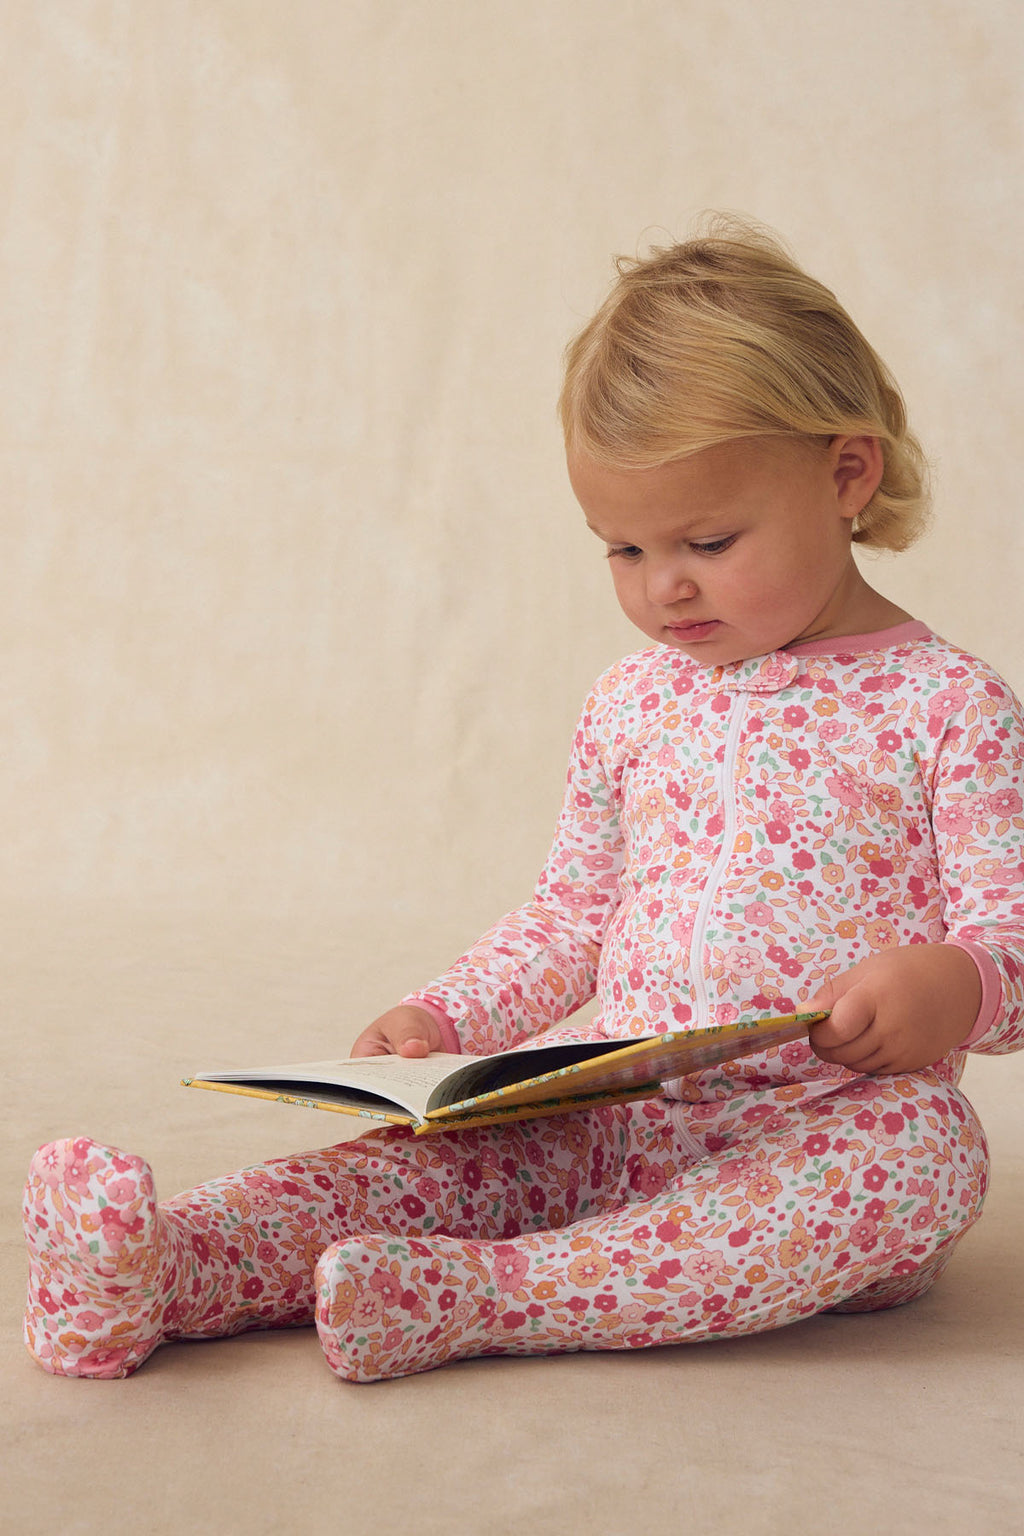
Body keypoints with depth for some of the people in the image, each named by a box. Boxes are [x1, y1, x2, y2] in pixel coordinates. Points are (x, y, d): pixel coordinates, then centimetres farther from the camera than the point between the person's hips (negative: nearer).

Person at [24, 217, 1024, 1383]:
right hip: (623, 1119, 5)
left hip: (838, 1130, -4)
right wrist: (444, 1021, 4)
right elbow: (570, 918, 20)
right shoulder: (631, 705, 12)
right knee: (442, 1151, -18)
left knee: (922, 1154, -35)